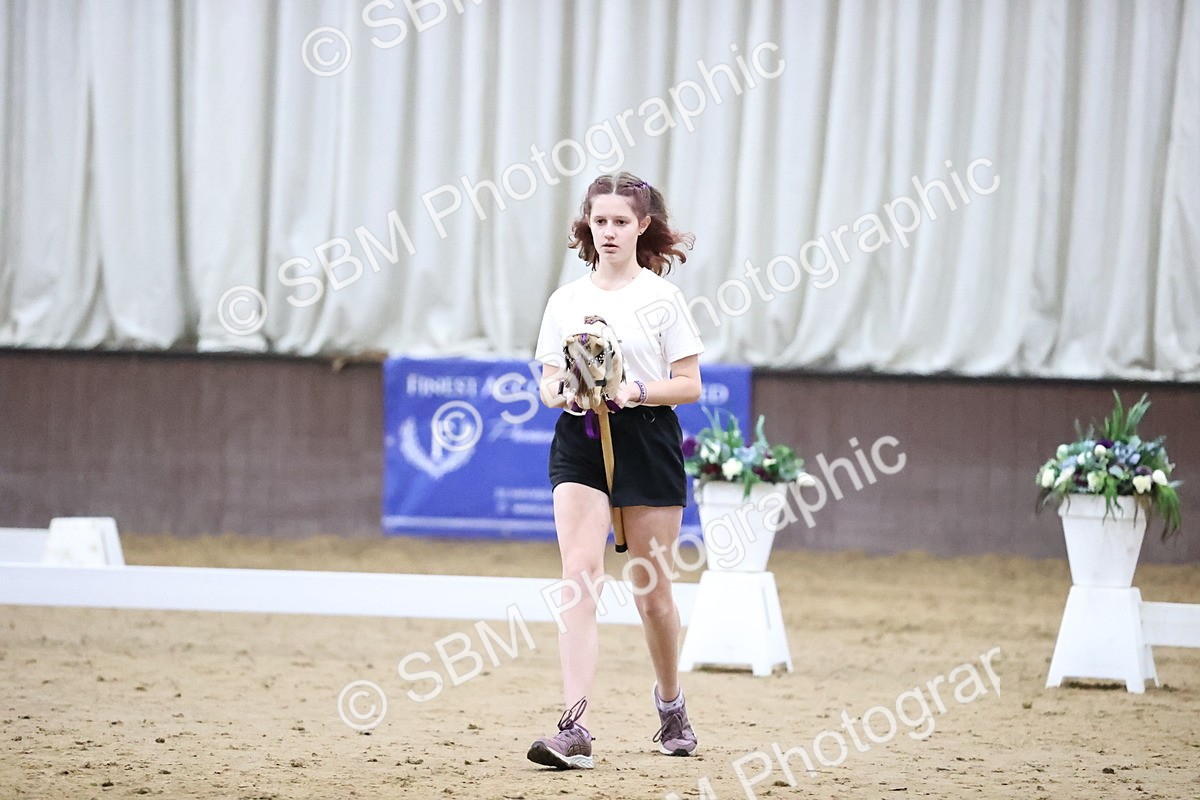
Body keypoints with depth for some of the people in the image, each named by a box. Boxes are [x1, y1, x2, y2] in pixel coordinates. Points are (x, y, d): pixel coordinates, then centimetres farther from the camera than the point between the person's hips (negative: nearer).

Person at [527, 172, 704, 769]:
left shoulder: (662, 296, 1)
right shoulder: (566, 300, 9)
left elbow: (689, 384, -1)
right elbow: (549, 380, 11)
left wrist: (638, 392, -18)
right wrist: (561, 394, -13)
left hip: (647, 440, -1)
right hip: (579, 442, 1)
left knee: (652, 587, 8)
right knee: (580, 576, -15)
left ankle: (670, 700, 35)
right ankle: (575, 727, -23)